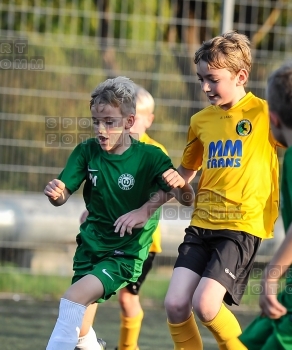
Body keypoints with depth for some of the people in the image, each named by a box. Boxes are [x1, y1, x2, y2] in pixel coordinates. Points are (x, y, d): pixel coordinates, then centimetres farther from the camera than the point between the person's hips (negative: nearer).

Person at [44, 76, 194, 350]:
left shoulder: (150, 157, -13)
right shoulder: (87, 152, -4)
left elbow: (186, 199, -18)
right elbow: (63, 196, -7)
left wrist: (182, 185, -41)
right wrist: (55, 193, -31)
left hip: (126, 254, -4)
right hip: (90, 247, 5)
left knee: (74, 297, -27)